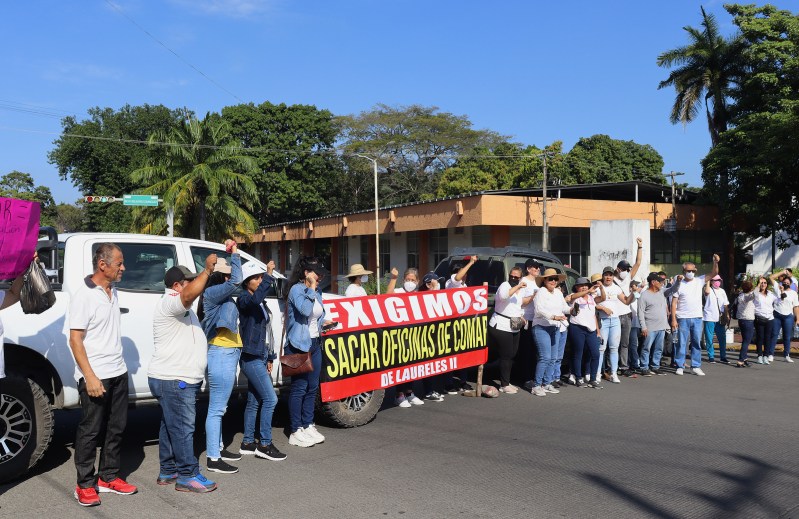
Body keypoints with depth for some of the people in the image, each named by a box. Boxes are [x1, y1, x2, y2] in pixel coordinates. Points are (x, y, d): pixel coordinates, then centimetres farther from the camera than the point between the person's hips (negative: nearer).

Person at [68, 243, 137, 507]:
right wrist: (90, 377, -21)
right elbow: (75, 339, -16)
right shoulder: (84, 295, -14)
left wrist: (118, 365, 16)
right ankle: (85, 485, 17)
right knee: (90, 431, 4)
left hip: (118, 372, 7)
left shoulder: (113, 291, 8)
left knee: (116, 427, 13)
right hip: (95, 376, -7)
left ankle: (109, 477, 26)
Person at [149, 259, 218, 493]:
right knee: (183, 428, -5)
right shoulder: (168, 303, -18)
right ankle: (188, 476, 2)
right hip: (173, 380, -11)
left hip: (177, 379, 11)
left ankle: (168, 472, 26)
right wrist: (207, 270, -34)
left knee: (171, 427, 16)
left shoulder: (180, 306, 20)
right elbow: (190, 294, -35)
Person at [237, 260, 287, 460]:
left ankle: (247, 443, 21)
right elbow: (255, 299, -36)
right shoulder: (243, 299, -10)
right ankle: (264, 444, -4)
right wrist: (269, 275, -36)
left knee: (254, 401, 13)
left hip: (260, 357, 9)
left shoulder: (261, 304, 16)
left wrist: (270, 358, 19)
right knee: (270, 398, -11)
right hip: (251, 358, -9)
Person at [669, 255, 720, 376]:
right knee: (682, 343, 2)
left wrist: (715, 262, -18)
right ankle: (680, 366, 10)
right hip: (683, 319, -3)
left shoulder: (699, 281, 6)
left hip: (697, 318, 3)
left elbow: (714, 273, 1)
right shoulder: (679, 284, -3)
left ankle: (696, 366, 15)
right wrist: (673, 319, -10)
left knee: (696, 343, 8)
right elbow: (674, 303, -4)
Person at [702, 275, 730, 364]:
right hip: (709, 318, -5)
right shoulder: (709, 290, -2)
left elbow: (726, 305, 16)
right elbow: (707, 291, -28)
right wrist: (708, 281, -17)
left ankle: (723, 356, 17)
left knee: (722, 338, 8)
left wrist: (727, 315, 8)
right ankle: (711, 356, 7)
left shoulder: (722, 291, 14)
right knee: (709, 339, -1)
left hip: (720, 319, 5)